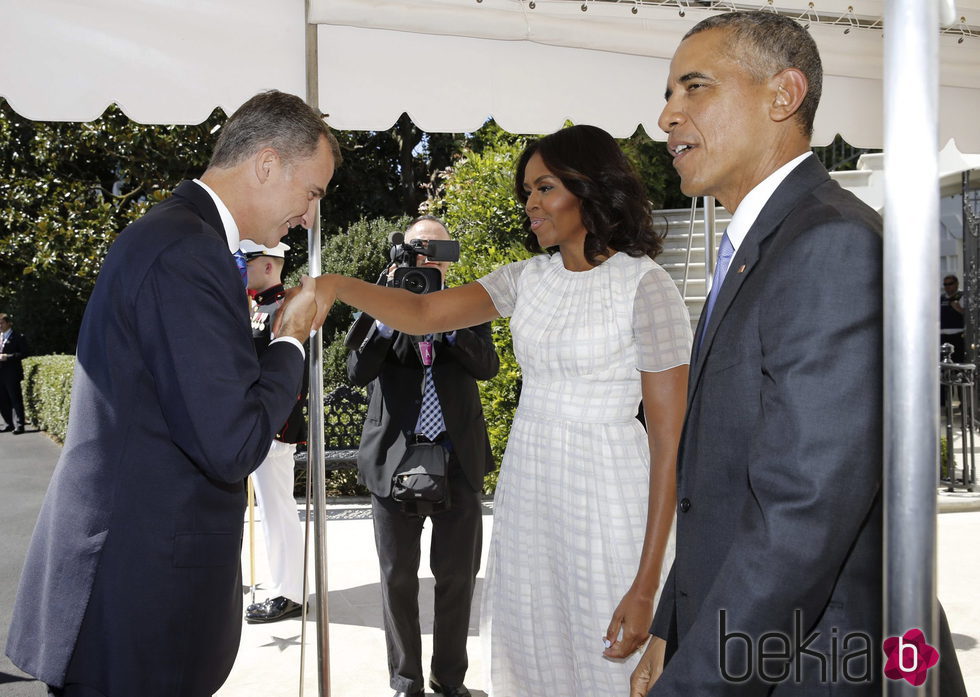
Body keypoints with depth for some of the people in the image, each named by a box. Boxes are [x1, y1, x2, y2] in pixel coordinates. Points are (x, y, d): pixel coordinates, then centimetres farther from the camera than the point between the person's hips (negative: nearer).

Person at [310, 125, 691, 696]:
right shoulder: (528, 278, 7)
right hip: (525, 484, 6)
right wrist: (336, 285, -22)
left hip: (606, 494, -6)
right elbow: (422, 314, -3)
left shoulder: (647, 286, -12)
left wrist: (646, 586, -17)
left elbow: (670, 440, -14)